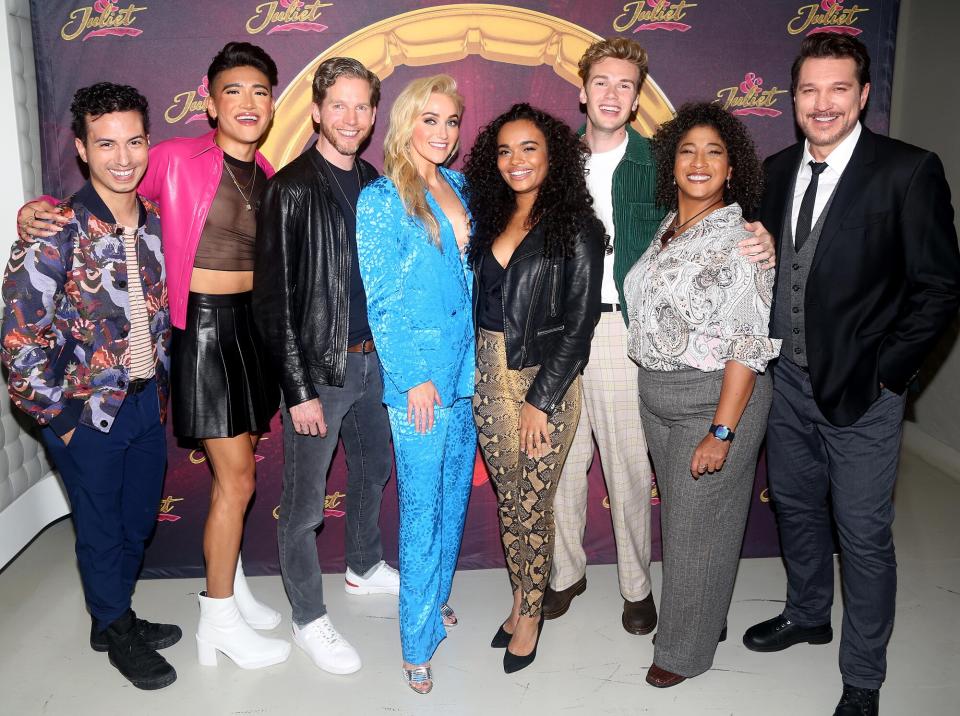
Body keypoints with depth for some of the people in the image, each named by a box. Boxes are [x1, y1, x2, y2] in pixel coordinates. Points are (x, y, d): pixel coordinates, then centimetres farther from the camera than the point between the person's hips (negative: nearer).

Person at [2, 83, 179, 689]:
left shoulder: (155, 223, 1)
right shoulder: (56, 231, -18)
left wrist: (161, 389, 9)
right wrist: (59, 418, -13)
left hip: (147, 402, 5)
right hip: (88, 412, -5)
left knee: (140, 522, 19)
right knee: (103, 530, 13)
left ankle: (120, 618, 42)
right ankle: (115, 630, 36)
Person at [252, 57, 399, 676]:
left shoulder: (371, 182, 8)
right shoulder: (293, 189, -13)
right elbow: (274, 299, -14)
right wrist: (299, 389, -16)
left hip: (371, 358, 7)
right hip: (318, 368, -7)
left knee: (374, 469, 23)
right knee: (304, 503, 5)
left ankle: (366, 566, 46)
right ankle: (309, 616, 23)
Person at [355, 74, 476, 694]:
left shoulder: (458, 187, 11)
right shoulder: (381, 200, -8)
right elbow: (379, 300, -11)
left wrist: (478, 359, 12)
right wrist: (414, 378, -14)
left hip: (465, 369, 7)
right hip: (418, 375, -6)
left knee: (455, 491, 17)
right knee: (422, 507, 0)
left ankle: (438, 594, 37)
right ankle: (419, 641, 14)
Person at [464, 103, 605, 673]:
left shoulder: (576, 227, -7)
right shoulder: (491, 220, 10)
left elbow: (579, 321, -11)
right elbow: (481, 301, 12)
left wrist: (540, 399, -14)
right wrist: (475, 374, 3)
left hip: (546, 379, -5)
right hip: (489, 375, 5)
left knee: (534, 504, 4)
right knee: (508, 497, 13)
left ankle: (531, 612, 24)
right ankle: (523, 599, 31)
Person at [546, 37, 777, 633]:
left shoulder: (658, 162, 1)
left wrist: (760, 240, -19)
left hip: (626, 330, -2)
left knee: (630, 464, 5)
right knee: (562, 460, 11)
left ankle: (637, 585, 25)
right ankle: (567, 571, 30)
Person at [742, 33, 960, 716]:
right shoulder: (778, 169, 5)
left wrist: (885, 371, -14)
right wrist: (766, 347, -1)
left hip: (862, 388, -5)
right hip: (788, 377, 5)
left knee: (863, 534, 5)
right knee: (796, 508, 20)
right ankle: (808, 615, 45)